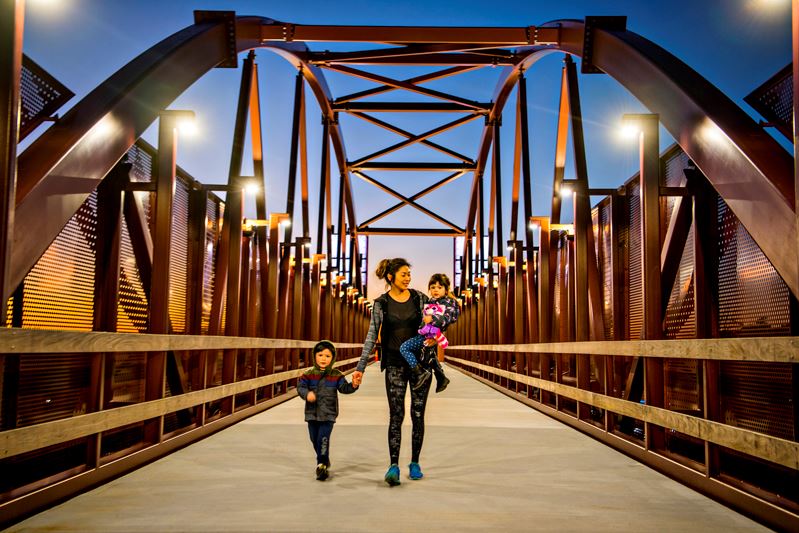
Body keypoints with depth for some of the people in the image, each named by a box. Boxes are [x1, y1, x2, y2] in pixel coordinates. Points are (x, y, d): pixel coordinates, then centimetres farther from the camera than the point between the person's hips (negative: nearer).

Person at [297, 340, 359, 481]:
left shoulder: (336, 376, -1)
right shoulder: (308, 375, 0)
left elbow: (344, 388, -5)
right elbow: (300, 387, -6)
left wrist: (353, 386, -26)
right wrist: (307, 394, -27)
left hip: (328, 414, -3)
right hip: (312, 413, 3)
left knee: (323, 439, -14)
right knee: (315, 440, 14)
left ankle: (322, 465, -5)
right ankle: (324, 460, 36)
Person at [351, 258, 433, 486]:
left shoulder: (419, 298, 2)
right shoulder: (381, 303, -2)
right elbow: (372, 336, 0)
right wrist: (360, 367, -4)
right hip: (395, 363, -1)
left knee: (418, 414, 5)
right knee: (396, 415, -6)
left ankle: (414, 463, 16)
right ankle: (394, 466, -6)